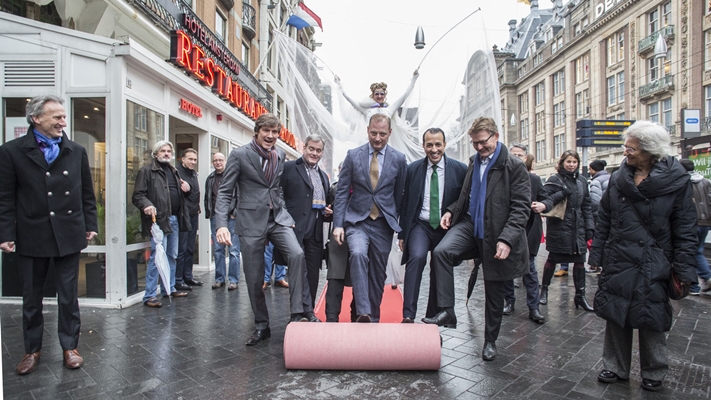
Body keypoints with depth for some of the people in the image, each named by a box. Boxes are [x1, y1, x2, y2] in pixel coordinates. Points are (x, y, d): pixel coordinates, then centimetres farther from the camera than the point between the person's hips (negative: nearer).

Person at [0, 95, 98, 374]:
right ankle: (32, 349, 30)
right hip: (31, 236, -1)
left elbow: (87, 194, 9)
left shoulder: (77, 152, 6)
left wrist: (90, 225, 5)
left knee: (68, 296, 10)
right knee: (31, 298, 13)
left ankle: (70, 347, 23)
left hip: (69, 235, 1)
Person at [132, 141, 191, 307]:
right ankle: (149, 296, 0)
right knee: (157, 257, -8)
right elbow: (137, 195, -9)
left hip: (174, 219, 8)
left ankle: (169, 288, 27)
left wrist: (185, 188, 10)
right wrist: (147, 205, -28)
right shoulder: (147, 171, -3)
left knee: (172, 256, 15)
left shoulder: (173, 171, 21)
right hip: (159, 219, -8)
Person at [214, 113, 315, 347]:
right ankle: (261, 326, 23)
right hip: (251, 222, -3)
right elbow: (225, 192, -6)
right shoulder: (239, 155, -5)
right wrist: (222, 224, -19)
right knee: (254, 279, 4)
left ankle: (299, 312, -13)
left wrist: (286, 213, 11)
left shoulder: (280, 156, 9)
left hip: (278, 218, 3)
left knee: (297, 255, -23)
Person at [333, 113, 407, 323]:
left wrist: (401, 229, 10)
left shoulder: (398, 159, 2)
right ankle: (363, 313, -24)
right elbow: (342, 191, 1)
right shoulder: (353, 155, 1)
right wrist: (338, 224, -7)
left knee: (378, 274, 7)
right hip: (357, 220, -1)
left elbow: (400, 195, 8)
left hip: (383, 223, 1)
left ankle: (373, 318, 24)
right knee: (358, 254, -29)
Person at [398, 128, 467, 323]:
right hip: (420, 226, -1)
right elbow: (405, 203, 4)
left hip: (447, 228, 1)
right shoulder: (413, 169, 0)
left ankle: (432, 319, 28)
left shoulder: (460, 169, -3)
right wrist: (402, 233, 3)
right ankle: (408, 315, -24)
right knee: (417, 257, -27)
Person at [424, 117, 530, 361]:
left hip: (495, 232, -4)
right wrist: (451, 211, 3)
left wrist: (507, 239, -25)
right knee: (441, 252, -25)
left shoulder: (514, 166, -10)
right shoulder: (474, 162, 10)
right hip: (470, 224, 5)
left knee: (494, 291, 9)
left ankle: (490, 341, 28)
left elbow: (521, 208, -14)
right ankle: (447, 312, -15)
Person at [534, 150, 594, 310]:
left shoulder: (582, 181, 11)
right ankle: (544, 289, 22)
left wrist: (589, 227, 8)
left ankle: (580, 295, 17)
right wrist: (543, 205, -41)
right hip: (559, 227, -4)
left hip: (577, 228, 5)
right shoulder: (554, 180, -5)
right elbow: (548, 198, -18)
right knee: (552, 259, 6)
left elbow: (586, 206, 13)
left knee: (579, 261, 6)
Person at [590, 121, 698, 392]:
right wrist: (596, 255, 5)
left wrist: (684, 270, -8)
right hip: (617, 262, 3)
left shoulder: (676, 181, -7)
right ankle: (615, 367, 28)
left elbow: (685, 229, -5)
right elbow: (604, 221, 7)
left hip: (652, 267, -3)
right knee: (615, 317, 11)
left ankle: (653, 373, 30)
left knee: (650, 320, 9)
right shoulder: (619, 178, 3)